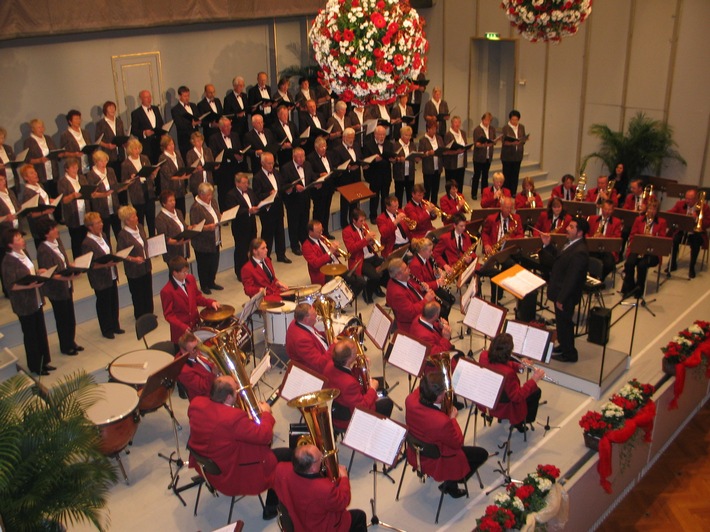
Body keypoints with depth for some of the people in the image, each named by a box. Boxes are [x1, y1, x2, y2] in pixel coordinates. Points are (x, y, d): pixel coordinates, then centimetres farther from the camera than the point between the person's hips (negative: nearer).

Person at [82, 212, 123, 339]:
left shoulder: (103, 235, 4)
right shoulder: (87, 243, -22)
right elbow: (89, 265, -22)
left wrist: (114, 260, 6)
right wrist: (105, 264, -29)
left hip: (111, 276, 7)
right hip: (100, 280, -7)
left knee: (114, 302, 18)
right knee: (104, 304, 9)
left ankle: (115, 326, 35)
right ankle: (107, 330, 26)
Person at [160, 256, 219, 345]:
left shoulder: (190, 279, -1)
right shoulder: (166, 291, -19)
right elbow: (168, 315, -15)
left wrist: (210, 302, -5)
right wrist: (183, 327, -27)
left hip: (196, 324, 5)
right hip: (181, 331, -5)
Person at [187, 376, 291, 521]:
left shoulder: (195, 403, -15)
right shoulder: (234, 418, -36)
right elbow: (265, 436, -26)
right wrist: (266, 414, -10)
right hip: (231, 476, -8)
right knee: (288, 454, 5)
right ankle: (271, 508, 22)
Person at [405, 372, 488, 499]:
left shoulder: (410, 400, -24)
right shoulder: (442, 422, -40)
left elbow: (419, 390, 4)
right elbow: (458, 443, -19)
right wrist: (453, 418, -10)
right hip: (435, 462, -6)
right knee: (482, 454, 11)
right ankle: (451, 485, 16)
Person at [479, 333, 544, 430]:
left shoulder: (484, 355, -19)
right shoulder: (507, 373, -40)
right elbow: (517, 397, -28)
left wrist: (518, 366, -10)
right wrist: (534, 380, -24)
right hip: (503, 408, -7)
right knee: (536, 392, 16)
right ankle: (519, 423, 31)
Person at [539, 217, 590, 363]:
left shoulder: (579, 252, -29)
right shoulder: (572, 245, 3)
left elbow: (571, 278, -27)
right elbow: (557, 260, 15)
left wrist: (561, 299, -23)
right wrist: (548, 245, 4)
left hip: (567, 295, -9)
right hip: (561, 292, 9)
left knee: (564, 322, 6)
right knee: (562, 321, 23)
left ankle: (569, 353, 22)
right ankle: (563, 345, 42)